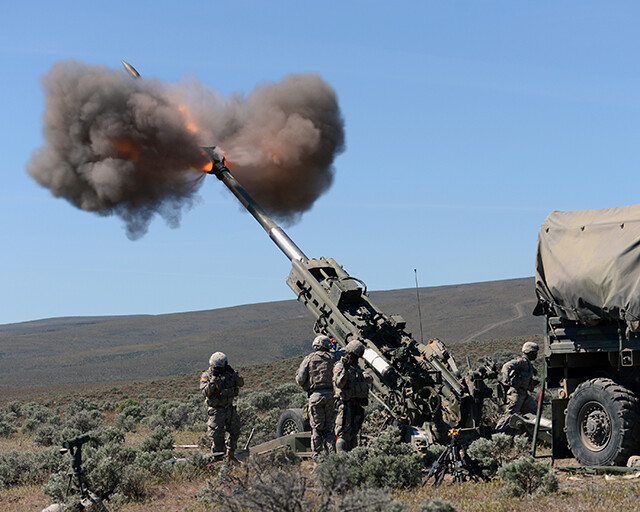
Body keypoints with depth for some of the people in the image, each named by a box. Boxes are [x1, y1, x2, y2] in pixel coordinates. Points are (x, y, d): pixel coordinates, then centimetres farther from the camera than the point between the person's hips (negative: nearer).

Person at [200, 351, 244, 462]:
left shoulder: (228, 373, 3)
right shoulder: (206, 376, -10)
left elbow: (241, 383, 0)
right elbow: (205, 392, -20)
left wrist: (233, 373, -14)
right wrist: (213, 381, -29)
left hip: (229, 407, 5)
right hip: (216, 410, -5)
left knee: (235, 432, 11)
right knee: (217, 435, -7)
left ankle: (230, 455, 28)